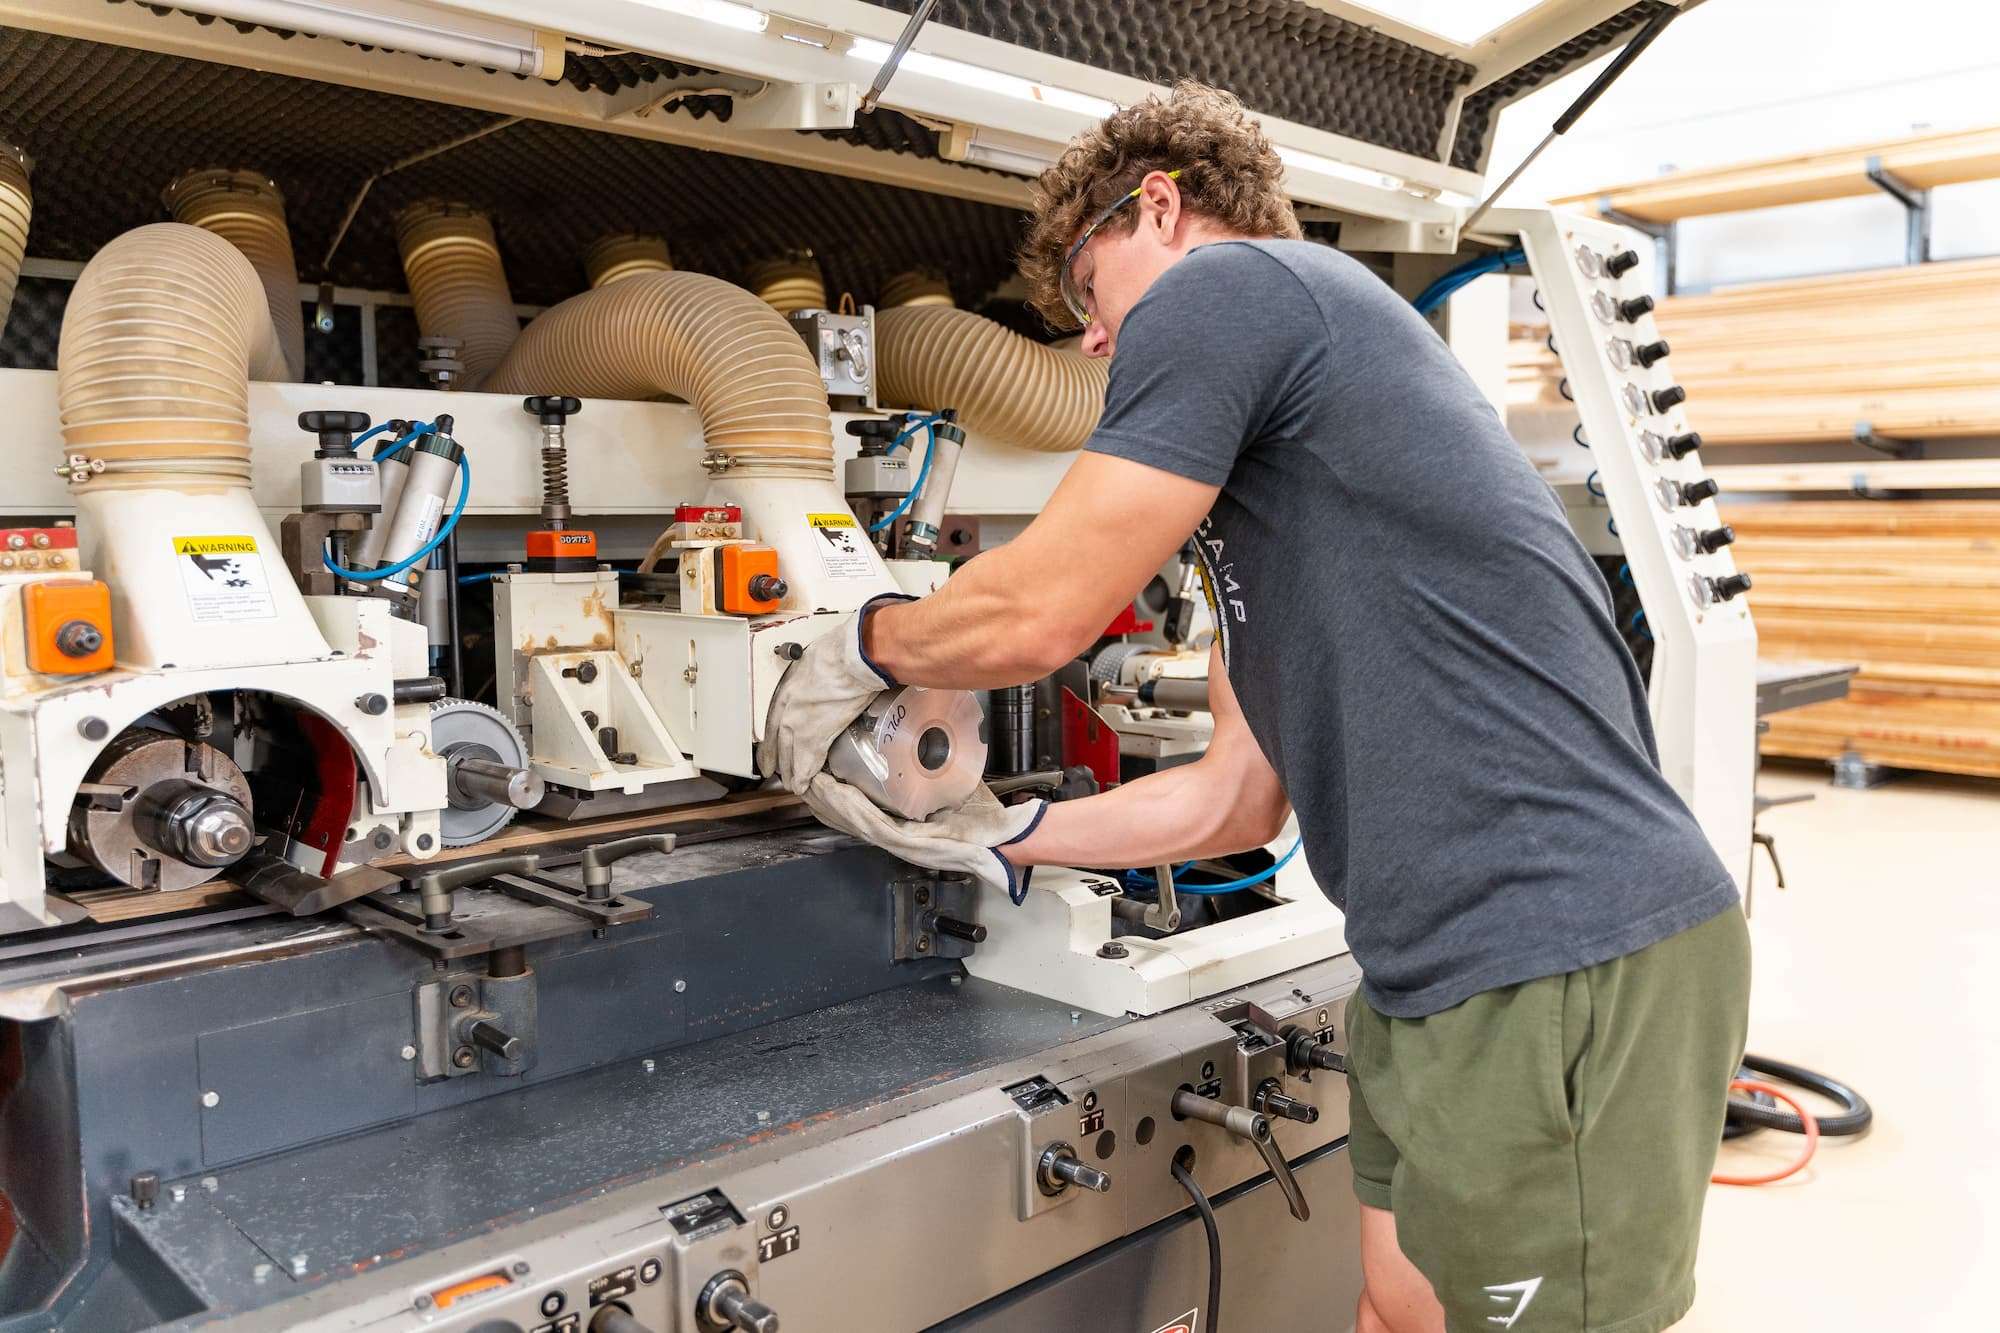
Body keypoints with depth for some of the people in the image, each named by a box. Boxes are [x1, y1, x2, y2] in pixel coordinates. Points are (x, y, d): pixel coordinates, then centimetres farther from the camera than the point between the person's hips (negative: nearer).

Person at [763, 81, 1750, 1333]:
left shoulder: (1223, 283, -6)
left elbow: (1039, 613, -10)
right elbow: (1235, 797, 20)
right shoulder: (1261, 448, 21)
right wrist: (994, 836, 23)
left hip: (1567, 965, -10)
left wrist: (860, 646, 10)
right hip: (1445, 969, 10)